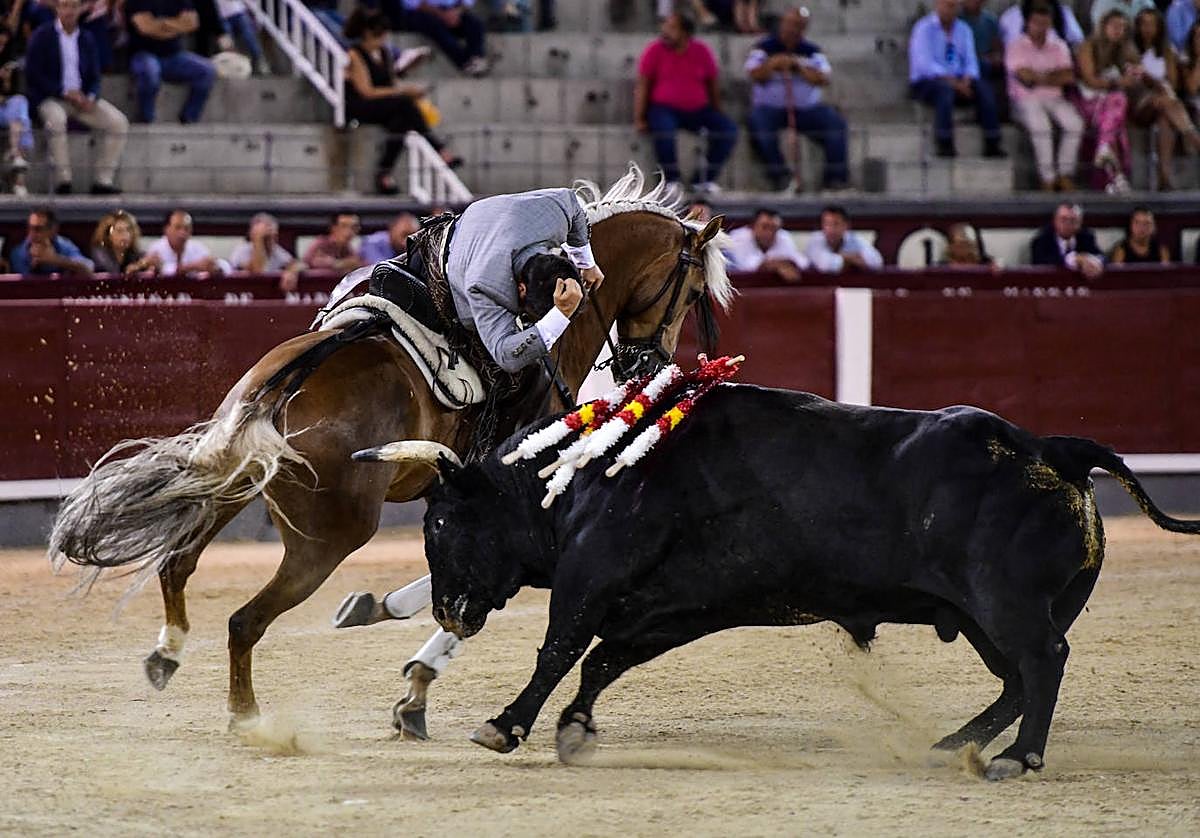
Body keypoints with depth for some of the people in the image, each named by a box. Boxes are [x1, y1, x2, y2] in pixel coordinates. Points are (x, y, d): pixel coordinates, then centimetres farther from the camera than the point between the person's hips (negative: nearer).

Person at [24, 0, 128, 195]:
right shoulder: (42, 36, 0)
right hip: (50, 98, -4)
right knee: (56, 118, -39)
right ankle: (63, 180, -34)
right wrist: (65, 92, -16)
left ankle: (104, 180, -16)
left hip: (82, 98, 4)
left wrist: (90, 98, -10)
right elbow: (33, 74, -7)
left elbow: (94, 77, 13)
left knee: (119, 122, -17)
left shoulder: (87, 39, 13)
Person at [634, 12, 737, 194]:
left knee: (729, 129, -19)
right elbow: (642, 86, -2)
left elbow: (712, 86, 13)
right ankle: (672, 181, -25)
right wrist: (639, 119, -10)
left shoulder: (701, 51, 3)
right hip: (664, 109, -3)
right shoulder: (655, 51, -3)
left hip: (698, 110, 3)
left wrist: (717, 116, 13)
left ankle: (705, 179, -12)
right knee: (663, 128, -37)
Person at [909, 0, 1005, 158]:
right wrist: (953, 82, -25)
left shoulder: (963, 30, 13)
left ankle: (991, 145, -24)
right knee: (945, 89, -38)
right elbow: (925, 64, -17)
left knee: (985, 89, -22)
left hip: (957, 81, 5)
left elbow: (970, 61, 8)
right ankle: (944, 145, -38)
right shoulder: (924, 29, -6)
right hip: (925, 83, -5)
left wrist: (966, 81, -15)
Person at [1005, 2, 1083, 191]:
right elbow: (1025, 76, -11)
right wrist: (1054, 75, 1)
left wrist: (1039, 78, -6)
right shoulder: (1017, 46, 3)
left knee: (1075, 123, -25)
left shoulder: (1059, 47, 16)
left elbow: (1068, 77, 2)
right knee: (1040, 126, -35)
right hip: (1026, 99, -4)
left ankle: (1065, 174, -18)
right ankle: (1048, 179, -29)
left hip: (1053, 98, 4)